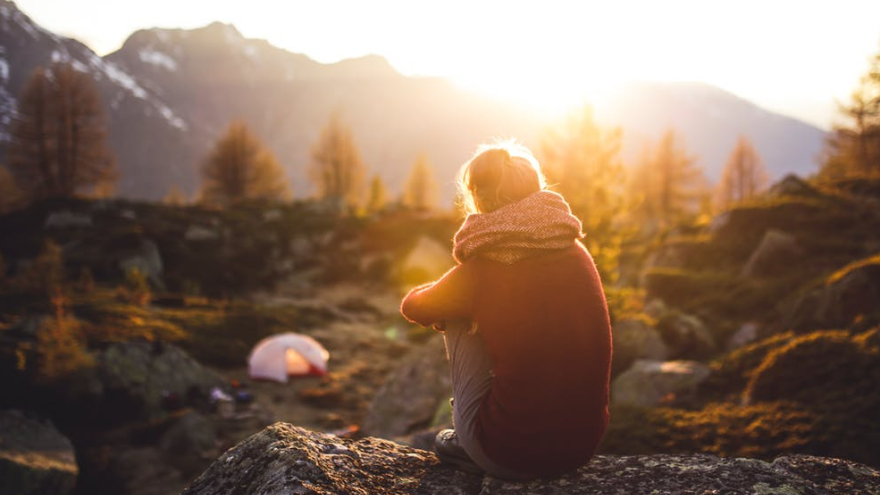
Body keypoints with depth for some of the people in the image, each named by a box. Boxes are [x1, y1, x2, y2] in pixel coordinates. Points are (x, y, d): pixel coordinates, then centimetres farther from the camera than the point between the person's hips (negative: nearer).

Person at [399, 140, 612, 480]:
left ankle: (467, 444, 24)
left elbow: (413, 308, 9)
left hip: (513, 457, -5)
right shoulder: (577, 253, 1)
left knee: (458, 321, 12)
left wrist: (444, 304, 30)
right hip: (584, 445, 5)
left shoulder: (480, 271, -12)